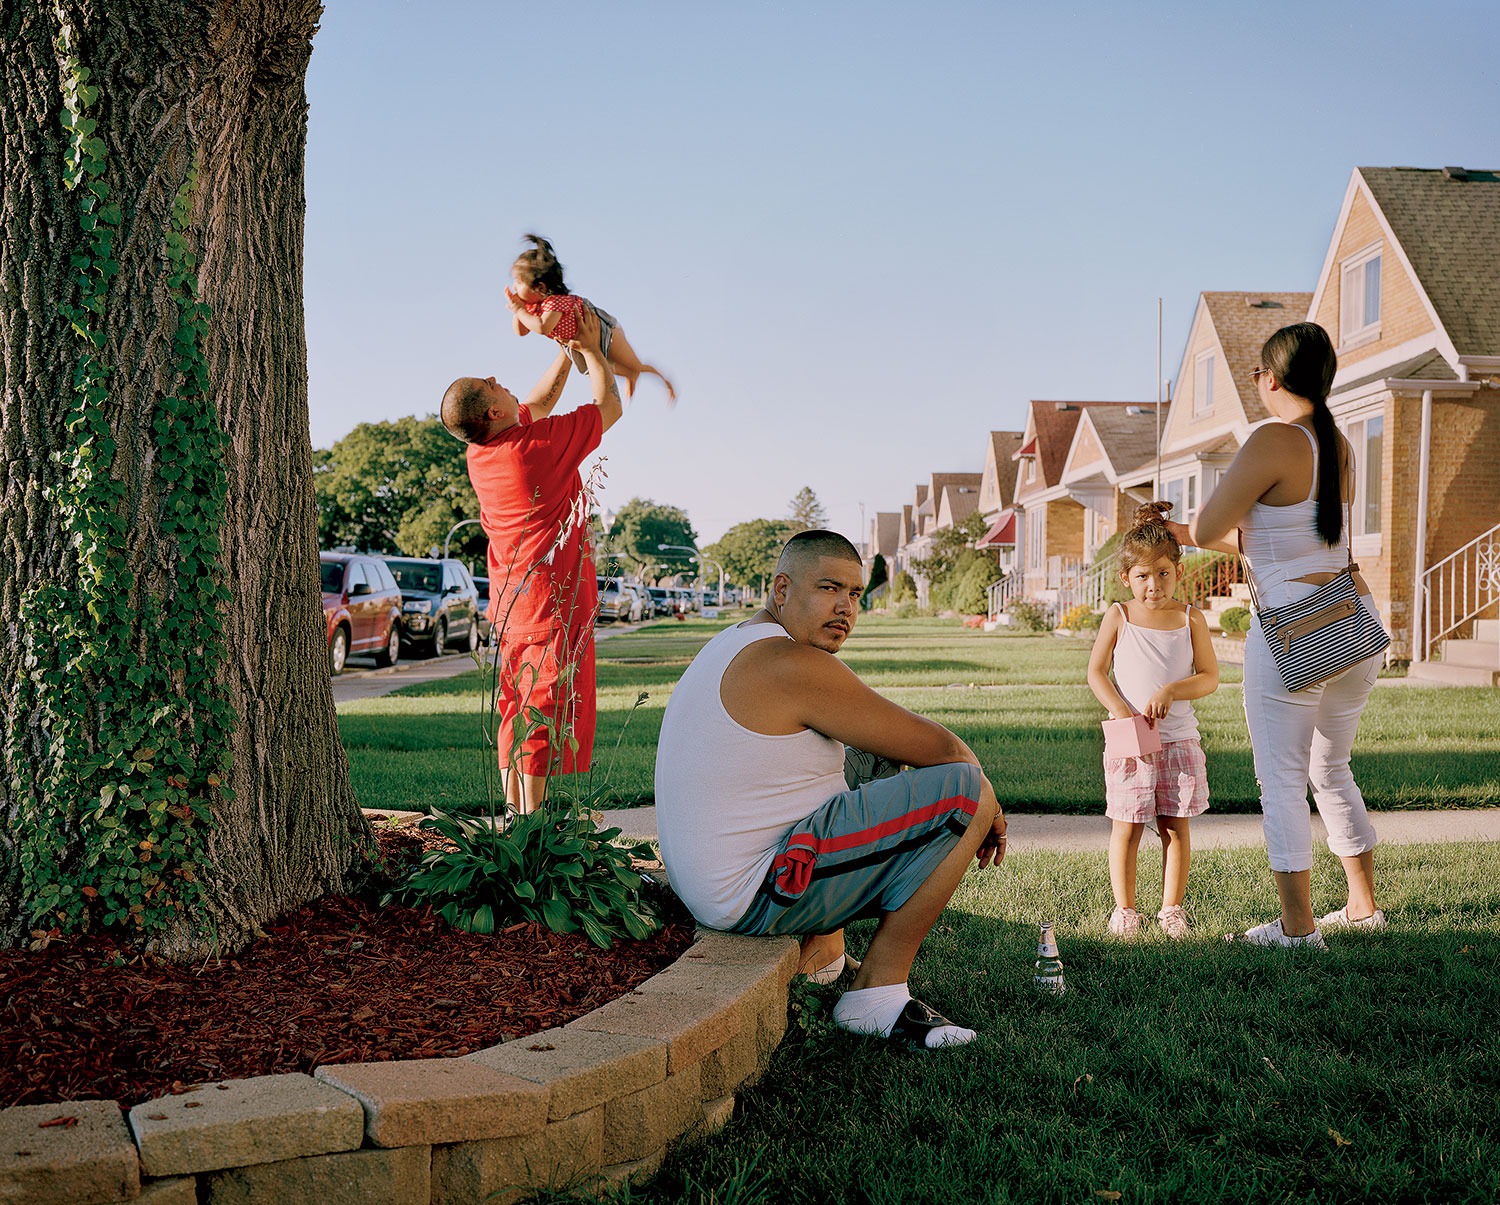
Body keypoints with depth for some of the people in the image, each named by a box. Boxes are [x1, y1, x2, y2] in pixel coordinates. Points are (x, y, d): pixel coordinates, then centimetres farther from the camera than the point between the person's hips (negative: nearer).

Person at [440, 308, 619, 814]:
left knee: (516, 706, 12)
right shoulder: (542, 443, -18)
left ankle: (514, 811, 17)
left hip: (508, 597, 8)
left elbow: (537, 403, 22)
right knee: (544, 705, -6)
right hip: (551, 596, -8)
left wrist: (567, 352, 20)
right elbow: (608, 406, -3)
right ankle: (531, 818, -5)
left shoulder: (479, 452, 3)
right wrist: (590, 349, 9)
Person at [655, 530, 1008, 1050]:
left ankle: (819, 950, 25)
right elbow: (937, 747, -13)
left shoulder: (734, 647, 13)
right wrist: (984, 802, 7)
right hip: (760, 894, -10)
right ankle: (876, 991, -5)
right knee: (964, 790, -11)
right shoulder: (793, 664, -19)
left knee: (869, 760, 28)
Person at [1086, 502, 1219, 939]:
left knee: (1175, 827, 6)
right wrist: (1120, 709, -13)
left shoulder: (1191, 619, 2)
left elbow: (1210, 677, 0)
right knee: (1127, 828, 1)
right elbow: (1096, 672, 2)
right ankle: (1124, 907, 13)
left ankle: (1172, 907, 17)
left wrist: (1171, 691, -17)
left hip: (1178, 737, 1)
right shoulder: (1119, 616, 1)